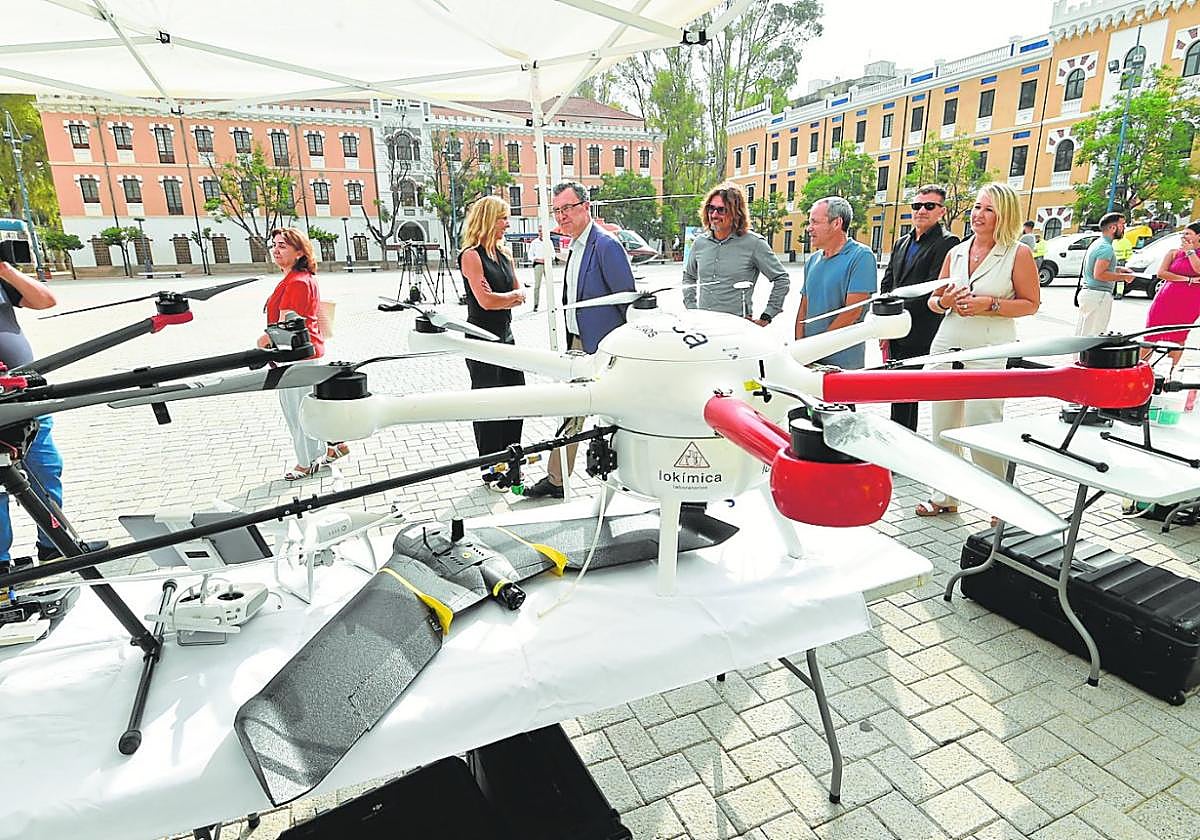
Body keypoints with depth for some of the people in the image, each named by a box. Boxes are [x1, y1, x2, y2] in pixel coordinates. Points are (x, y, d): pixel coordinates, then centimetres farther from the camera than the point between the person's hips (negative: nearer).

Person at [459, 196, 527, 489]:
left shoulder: (504, 254, 12)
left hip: (506, 336, 8)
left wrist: (501, 296, -13)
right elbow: (486, 301, -21)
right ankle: (490, 471, 14)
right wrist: (512, 294, -4)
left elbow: (521, 296, 6)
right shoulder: (471, 255, -11)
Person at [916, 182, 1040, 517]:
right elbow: (933, 300, 17)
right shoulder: (956, 252, 12)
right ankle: (945, 496, 23)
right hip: (947, 346, 5)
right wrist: (944, 301, -5)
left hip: (989, 352, -5)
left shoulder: (1018, 253, -1)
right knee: (943, 426, 9)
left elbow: (1031, 303, -2)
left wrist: (989, 305, -15)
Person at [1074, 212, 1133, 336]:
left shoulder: (1097, 243, 16)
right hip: (1098, 295, -10)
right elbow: (1099, 275, -23)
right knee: (1092, 336, -7)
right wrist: (1123, 277, -13)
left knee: (1081, 334, 12)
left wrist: (1117, 269, 18)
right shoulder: (1106, 247, -14)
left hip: (1087, 292, 10)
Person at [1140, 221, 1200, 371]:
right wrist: (1188, 279, -10)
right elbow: (1161, 273, -4)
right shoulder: (1174, 252, 8)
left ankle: (1172, 370, 12)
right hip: (1167, 298, 1)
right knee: (1152, 334, 0)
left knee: (1178, 337, 3)